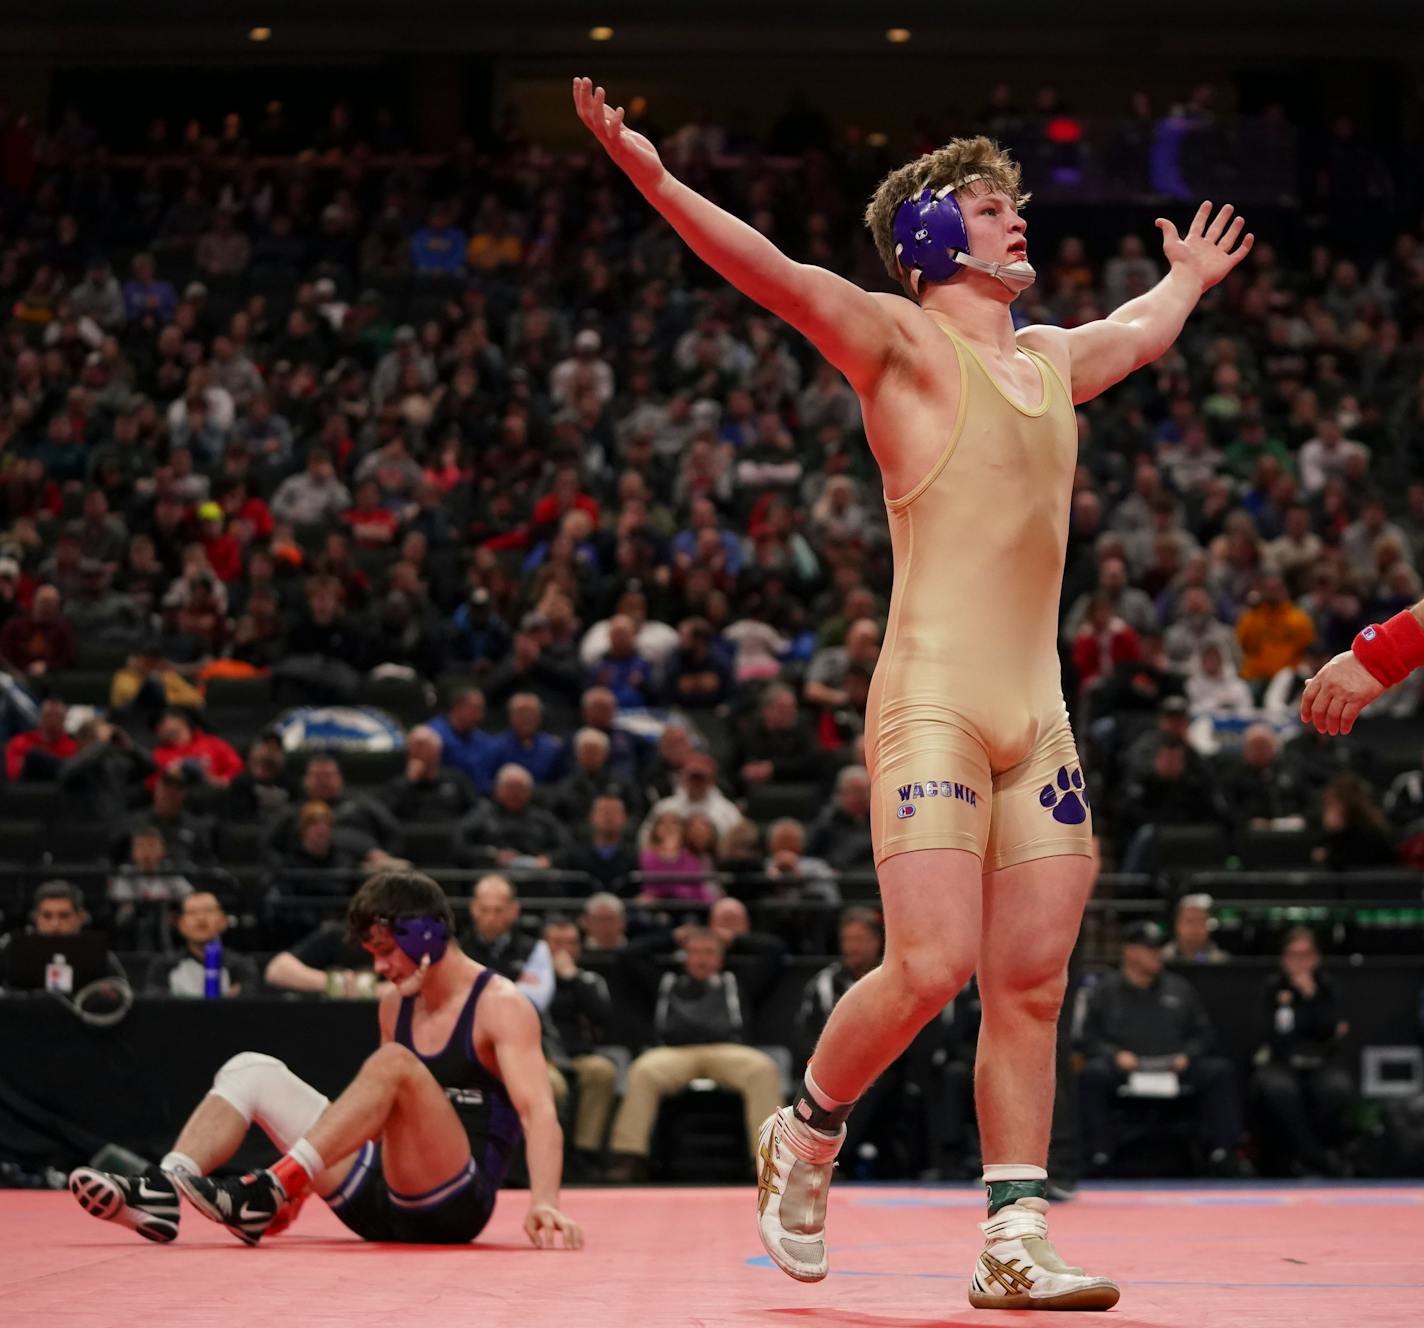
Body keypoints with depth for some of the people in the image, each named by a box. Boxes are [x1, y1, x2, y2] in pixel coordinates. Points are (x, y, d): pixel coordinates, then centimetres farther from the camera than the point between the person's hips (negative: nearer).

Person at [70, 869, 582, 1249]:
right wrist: (312, 1185, 23)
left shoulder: (501, 1007, -8)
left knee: (393, 1063, -32)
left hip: (453, 1203, -7)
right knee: (252, 1070, 0)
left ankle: (268, 1194, -38)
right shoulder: (395, 1005, 14)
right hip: (382, 1201, 8)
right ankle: (160, 1193, -23)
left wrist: (544, 1204, -39)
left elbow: (538, 1112, -23)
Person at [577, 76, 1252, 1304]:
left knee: (1032, 986, 3)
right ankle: (806, 1135, 12)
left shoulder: (1051, 359, 21)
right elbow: (778, 276, -15)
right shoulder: (901, 340, 0)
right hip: (933, 699, -7)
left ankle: (1014, 1244, 7)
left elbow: (1143, 333, 44)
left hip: (1041, 713, 7)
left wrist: (1190, 279, 59)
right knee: (931, 966, -14)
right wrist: (654, 178, -28)